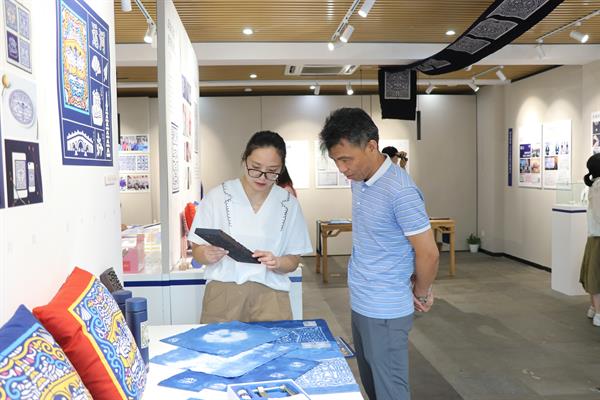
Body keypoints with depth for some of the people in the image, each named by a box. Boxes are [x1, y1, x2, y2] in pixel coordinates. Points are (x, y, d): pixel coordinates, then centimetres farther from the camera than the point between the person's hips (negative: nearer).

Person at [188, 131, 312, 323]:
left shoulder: (288, 204, 4)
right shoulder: (217, 197, 0)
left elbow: (293, 260, 8)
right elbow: (197, 250, 4)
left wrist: (276, 263, -13)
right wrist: (208, 255, -17)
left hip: (270, 292, 1)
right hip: (223, 289, -1)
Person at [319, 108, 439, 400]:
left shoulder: (400, 191, -24)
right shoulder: (358, 182, 4)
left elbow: (428, 254, -19)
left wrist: (421, 294, -2)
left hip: (385, 312, -8)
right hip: (359, 304, 8)